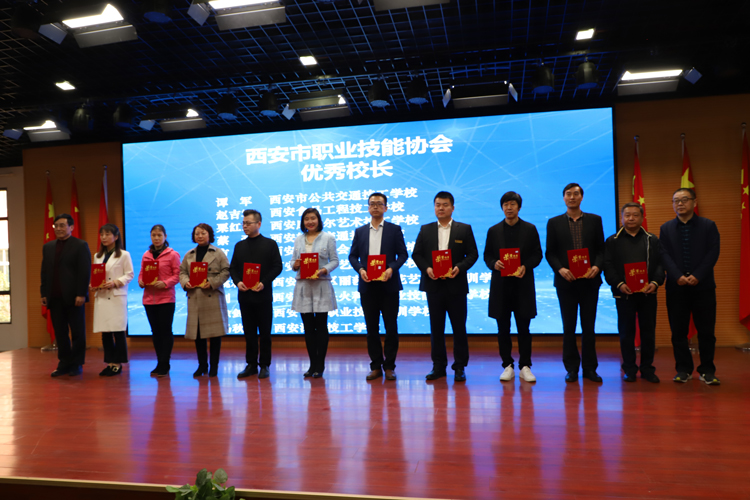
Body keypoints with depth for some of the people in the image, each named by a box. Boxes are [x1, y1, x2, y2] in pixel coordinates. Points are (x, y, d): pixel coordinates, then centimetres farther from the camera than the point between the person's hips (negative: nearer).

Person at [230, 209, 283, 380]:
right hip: (244, 295, 4)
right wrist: (238, 282, -9)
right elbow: (233, 268, 11)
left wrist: (264, 282, -16)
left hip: (263, 295, -3)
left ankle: (264, 365, 11)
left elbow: (277, 267, -4)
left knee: (265, 332, 3)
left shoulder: (270, 244, 1)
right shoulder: (239, 246, 12)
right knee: (249, 332, 8)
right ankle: (251, 364, 16)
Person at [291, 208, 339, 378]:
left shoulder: (328, 238, 3)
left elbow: (335, 260, 0)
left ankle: (320, 366, 7)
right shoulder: (298, 239, 13)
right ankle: (312, 364, 15)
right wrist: (295, 265, -10)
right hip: (303, 286, 3)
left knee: (321, 326, 0)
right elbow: (293, 262, 13)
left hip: (321, 286, -3)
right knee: (308, 327, 6)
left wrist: (323, 270, -17)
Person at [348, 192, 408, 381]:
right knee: (371, 327, 6)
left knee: (391, 326, 1)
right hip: (367, 285, 2)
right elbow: (353, 255, 10)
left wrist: (391, 268, -16)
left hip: (388, 284, -2)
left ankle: (389, 366, 11)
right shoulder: (360, 231, 12)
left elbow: (403, 254, 1)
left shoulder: (394, 229, 5)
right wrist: (360, 269, -9)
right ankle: (376, 366, 14)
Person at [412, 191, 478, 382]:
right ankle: (438, 366, 17)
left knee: (459, 327, 3)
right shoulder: (425, 229, 9)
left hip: (456, 285, -2)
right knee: (436, 328, 8)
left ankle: (460, 367, 13)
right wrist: (426, 268, -11)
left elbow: (473, 254, 0)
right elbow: (416, 254, 7)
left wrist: (459, 267, -16)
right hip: (433, 285, 2)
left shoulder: (464, 229, 4)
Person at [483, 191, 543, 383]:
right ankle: (507, 366, 12)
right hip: (501, 283, 1)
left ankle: (525, 366, 9)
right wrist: (494, 264, -12)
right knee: (503, 327, 4)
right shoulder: (494, 230, 10)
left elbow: (537, 254, 5)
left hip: (523, 283, -1)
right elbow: (487, 255, 9)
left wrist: (526, 266, -13)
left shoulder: (530, 229, 6)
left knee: (523, 327, 1)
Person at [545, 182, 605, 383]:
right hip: (566, 281, 0)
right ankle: (571, 368, 13)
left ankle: (589, 368, 15)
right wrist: (560, 269, -14)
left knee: (589, 325, 5)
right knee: (568, 327, 4)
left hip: (589, 280, 1)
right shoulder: (554, 222, 6)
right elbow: (550, 252, 3)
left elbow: (601, 248, 5)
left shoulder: (595, 220, 8)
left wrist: (597, 266, -12)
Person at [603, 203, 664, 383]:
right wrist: (619, 284, -15)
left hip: (648, 292, 2)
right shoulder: (612, 241, 7)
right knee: (626, 332, 3)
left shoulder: (652, 240, 11)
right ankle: (629, 369, 13)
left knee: (648, 331, 5)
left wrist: (655, 282, -11)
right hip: (624, 293, -1)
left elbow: (660, 263, 6)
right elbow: (608, 266, -1)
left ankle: (647, 368, 17)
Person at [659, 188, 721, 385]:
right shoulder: (666, 228, 8)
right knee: (678, 331, 4)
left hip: (703, 286, -1)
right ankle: (683, 369, 14)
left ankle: (707, 370, 14)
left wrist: (697, 276, -15)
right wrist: (678, 276, -15)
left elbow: (713, 253, -3)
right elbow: (665, 255, -1)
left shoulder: (708, 226, 5)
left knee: (706, 331, 3)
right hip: (676, 287, 1)